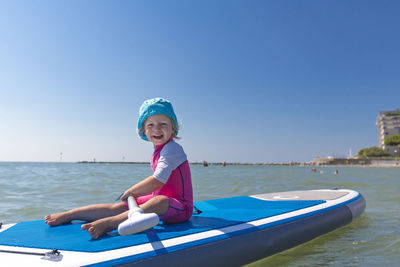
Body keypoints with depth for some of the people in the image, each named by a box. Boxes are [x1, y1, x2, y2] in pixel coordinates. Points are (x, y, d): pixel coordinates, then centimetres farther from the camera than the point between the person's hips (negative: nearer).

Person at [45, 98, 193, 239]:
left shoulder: (172, 148, -16)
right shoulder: (158, 152, 13)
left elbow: (158, 181, -26)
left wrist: (130, 192, -13)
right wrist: (136, 193, 9)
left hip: (180, 208, -8)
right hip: (157, 200, 8)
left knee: (160, 201, -41)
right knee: (117, 207, -2)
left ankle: (108, 224, -51)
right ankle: (68, 215, 4)